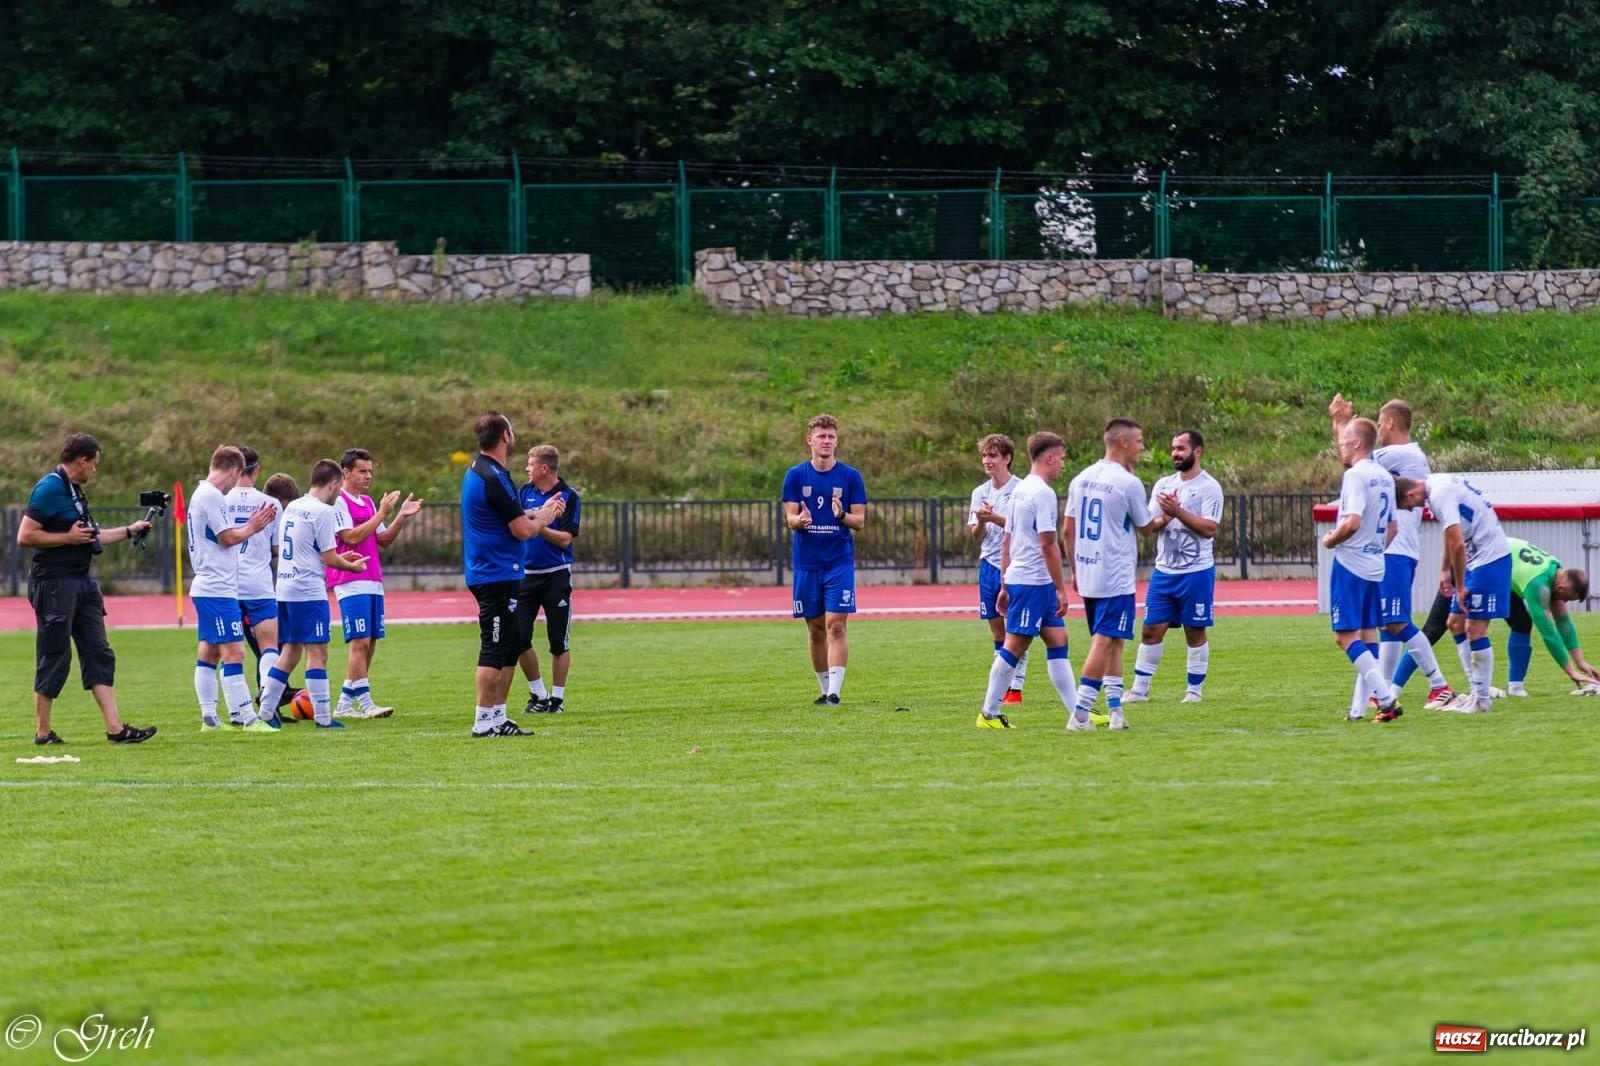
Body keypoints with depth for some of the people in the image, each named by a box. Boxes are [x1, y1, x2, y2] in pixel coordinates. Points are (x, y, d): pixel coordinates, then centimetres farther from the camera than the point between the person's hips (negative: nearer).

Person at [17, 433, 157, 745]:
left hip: (82, 584, 10)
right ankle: (43, 732, 6)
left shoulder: (74, 491, 17)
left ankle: (115, 728, 3)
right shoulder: (50, 489, -13)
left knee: (99, 654, 5)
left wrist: (130, 530, 33)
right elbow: (25, 537, -19)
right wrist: (68, 538, -16)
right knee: (54, 658, -3)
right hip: (54, 583, -10)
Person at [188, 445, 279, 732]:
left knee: (209, 651, 11)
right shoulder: (212, 496, -16)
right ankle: (247, 718, -13)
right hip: (218, 589, -11)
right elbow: (227, 538, -15)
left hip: (206, 587, 11)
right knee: (233, 652, -11)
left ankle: (209, 717, 13)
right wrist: (252, 527, 1)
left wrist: (250, 525, 11)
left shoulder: (202, 493, 15)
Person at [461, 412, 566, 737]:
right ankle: (484, 721, -6)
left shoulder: (477, 472, 13)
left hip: (489, 573, 10)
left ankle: (498, 716, 18)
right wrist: (546, 516, 2)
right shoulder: (493, 478, -18)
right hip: (497, 574, -10)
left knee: (511, 646, 15)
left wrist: (540, 512, 14)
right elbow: (523, 530, -16)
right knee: (495, 650, -7)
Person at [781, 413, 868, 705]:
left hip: (840, 562, -2)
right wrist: (800, 520, -23)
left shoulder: (851, 476, 0)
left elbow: (860, 522, 0)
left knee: (835, 625, -12)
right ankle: (825, 689, 19)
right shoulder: (795, 476, 4)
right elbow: (789, 518, 1)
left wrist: (842, 515, -22)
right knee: (815, 629, 7)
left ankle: (834, 692, -16)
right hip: (806, 563, 2)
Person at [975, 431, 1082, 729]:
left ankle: (1076, 711, 7)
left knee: (1057, 639, 8)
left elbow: (1007, 541, 18)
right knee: (1015, 644, -5)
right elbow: (1047, 544, -17)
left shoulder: (1019, 490, 15)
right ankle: (988, 713, -1)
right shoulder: (1042, 493, -14)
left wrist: (1005, 586, 21)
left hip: (1017, 578, 10)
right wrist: (1061, 589, -14)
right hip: (1033, 581, -10)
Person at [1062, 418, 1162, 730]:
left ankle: (1115, 710, 15)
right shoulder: (1129, 483, -12)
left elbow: (1067, 531, 11)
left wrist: (1075, 571, 20)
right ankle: (1079, 714, -12)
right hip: (1116, 577, -7)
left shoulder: (1081, 479, 8)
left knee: (1112, 643, 16)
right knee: (1105, 642, -7)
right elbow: (1146, 527, 1)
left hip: (1086, 575, 7)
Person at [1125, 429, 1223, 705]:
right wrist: (1163, 519, -15)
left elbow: (1209, 528, -16)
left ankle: (1195, 690, 12)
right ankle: (1140, 688, 7)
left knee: (1195, 631, 3)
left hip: (1196, 572, -5)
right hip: (1164, 571, 5)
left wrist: (1178, 512, -22)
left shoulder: (1209, 487, -7)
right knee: (1151, 629, 3)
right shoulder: (1163, 485, 10)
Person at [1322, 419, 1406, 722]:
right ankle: (1360, 707, 12)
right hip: (1375, 566, 9)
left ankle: (1386, 697, -18)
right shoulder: (1385, 477, 11)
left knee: (1345, 636, -7)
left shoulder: (1355, 475, -15)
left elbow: (1353, 522, -25)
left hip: (1350, 563, -9)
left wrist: (1331, 540, -10)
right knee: (1367, 635, 11)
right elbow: (1392, 526, 18)